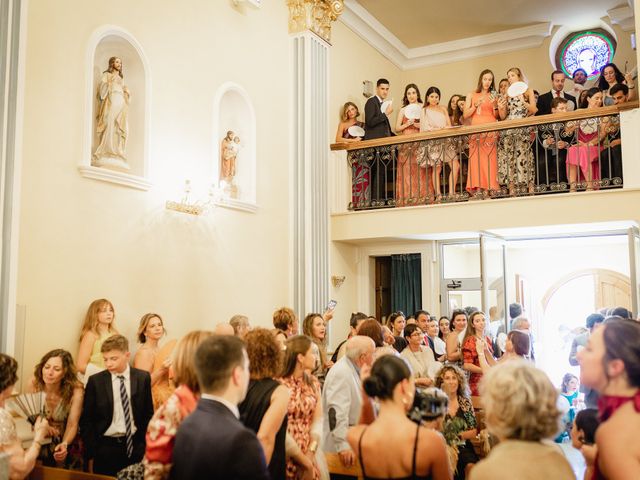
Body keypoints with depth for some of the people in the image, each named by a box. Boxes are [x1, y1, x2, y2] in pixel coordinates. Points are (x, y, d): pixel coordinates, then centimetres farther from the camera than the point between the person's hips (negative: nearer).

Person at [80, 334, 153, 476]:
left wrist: (146, 445, 2)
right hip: (105, 447, -1)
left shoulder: (142, 378, -1)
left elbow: (148, 414, 6)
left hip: (135, 446, 1)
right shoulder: (95, 381, -4)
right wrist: (91, 453, -3)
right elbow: (86, 420, 0)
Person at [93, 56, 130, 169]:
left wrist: (127, 93, 11)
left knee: (120, 129, -7)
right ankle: (105, 156, -26)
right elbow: (102, 89, 2)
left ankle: (117, 155, -11)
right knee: (109, 127, -19)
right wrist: (110, 82, -10)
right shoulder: (106, 75, 13)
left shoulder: (121, 78, 29)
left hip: (121, 104, 6)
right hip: (110, 102, -6)